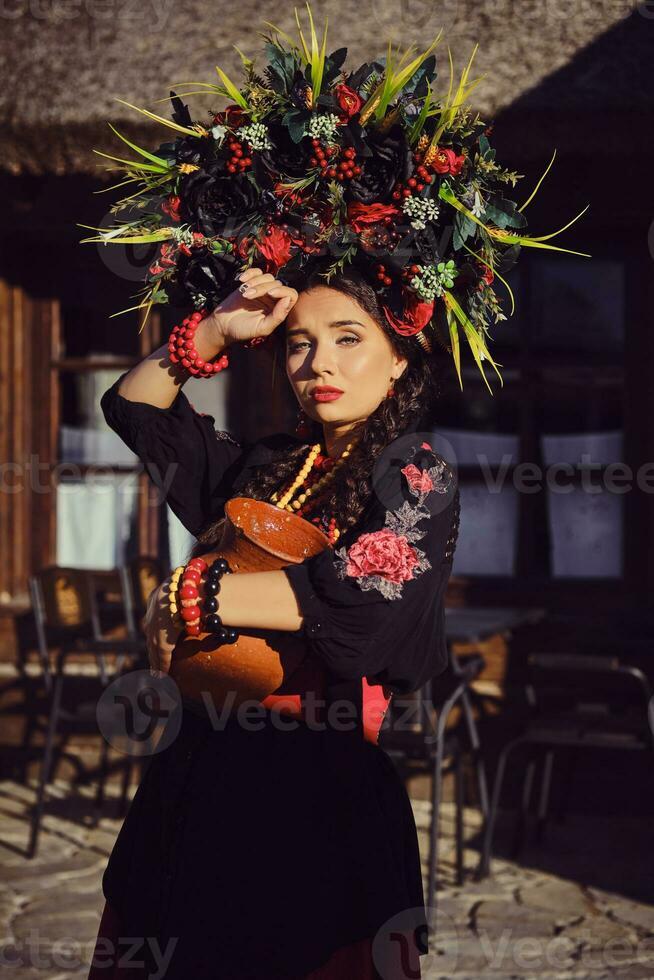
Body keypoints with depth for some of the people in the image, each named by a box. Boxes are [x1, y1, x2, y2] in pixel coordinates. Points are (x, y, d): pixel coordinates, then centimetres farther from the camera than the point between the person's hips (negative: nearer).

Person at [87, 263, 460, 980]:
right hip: (203, 768, 5)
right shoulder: (263, 466, 13)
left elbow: (356, 595, -21)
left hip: (319, 789, -5)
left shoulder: (415, 475, -4)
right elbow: (135, 405, 22)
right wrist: (217, 330, 7)